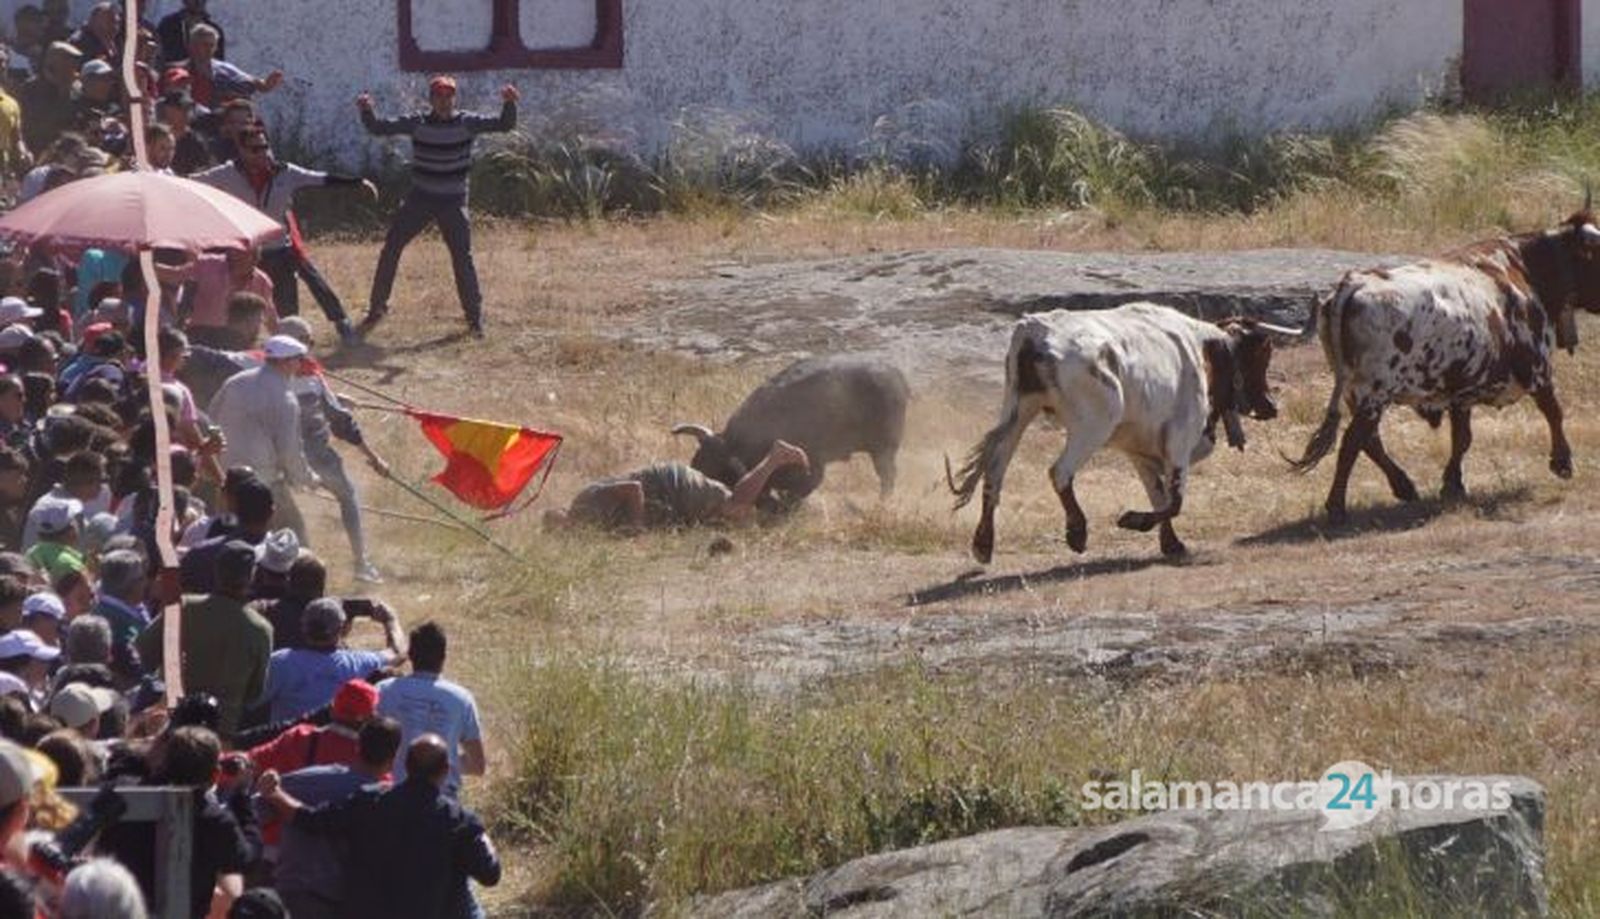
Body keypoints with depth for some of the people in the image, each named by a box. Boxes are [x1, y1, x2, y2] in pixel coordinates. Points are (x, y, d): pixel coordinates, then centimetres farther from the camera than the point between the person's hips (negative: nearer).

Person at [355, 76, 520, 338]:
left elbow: (505, 125, -16)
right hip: (420, 199, 1)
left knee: (462, 258, -5)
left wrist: (509, 103, -36)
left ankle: (475, 316, 9)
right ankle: (376, 309, 12)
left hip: (453, 203, -1)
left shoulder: (466, 123, -9)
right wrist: (366, 110, -28)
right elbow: (377, 128, -8)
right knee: (390, 250, -1)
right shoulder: (417, 123, -6)